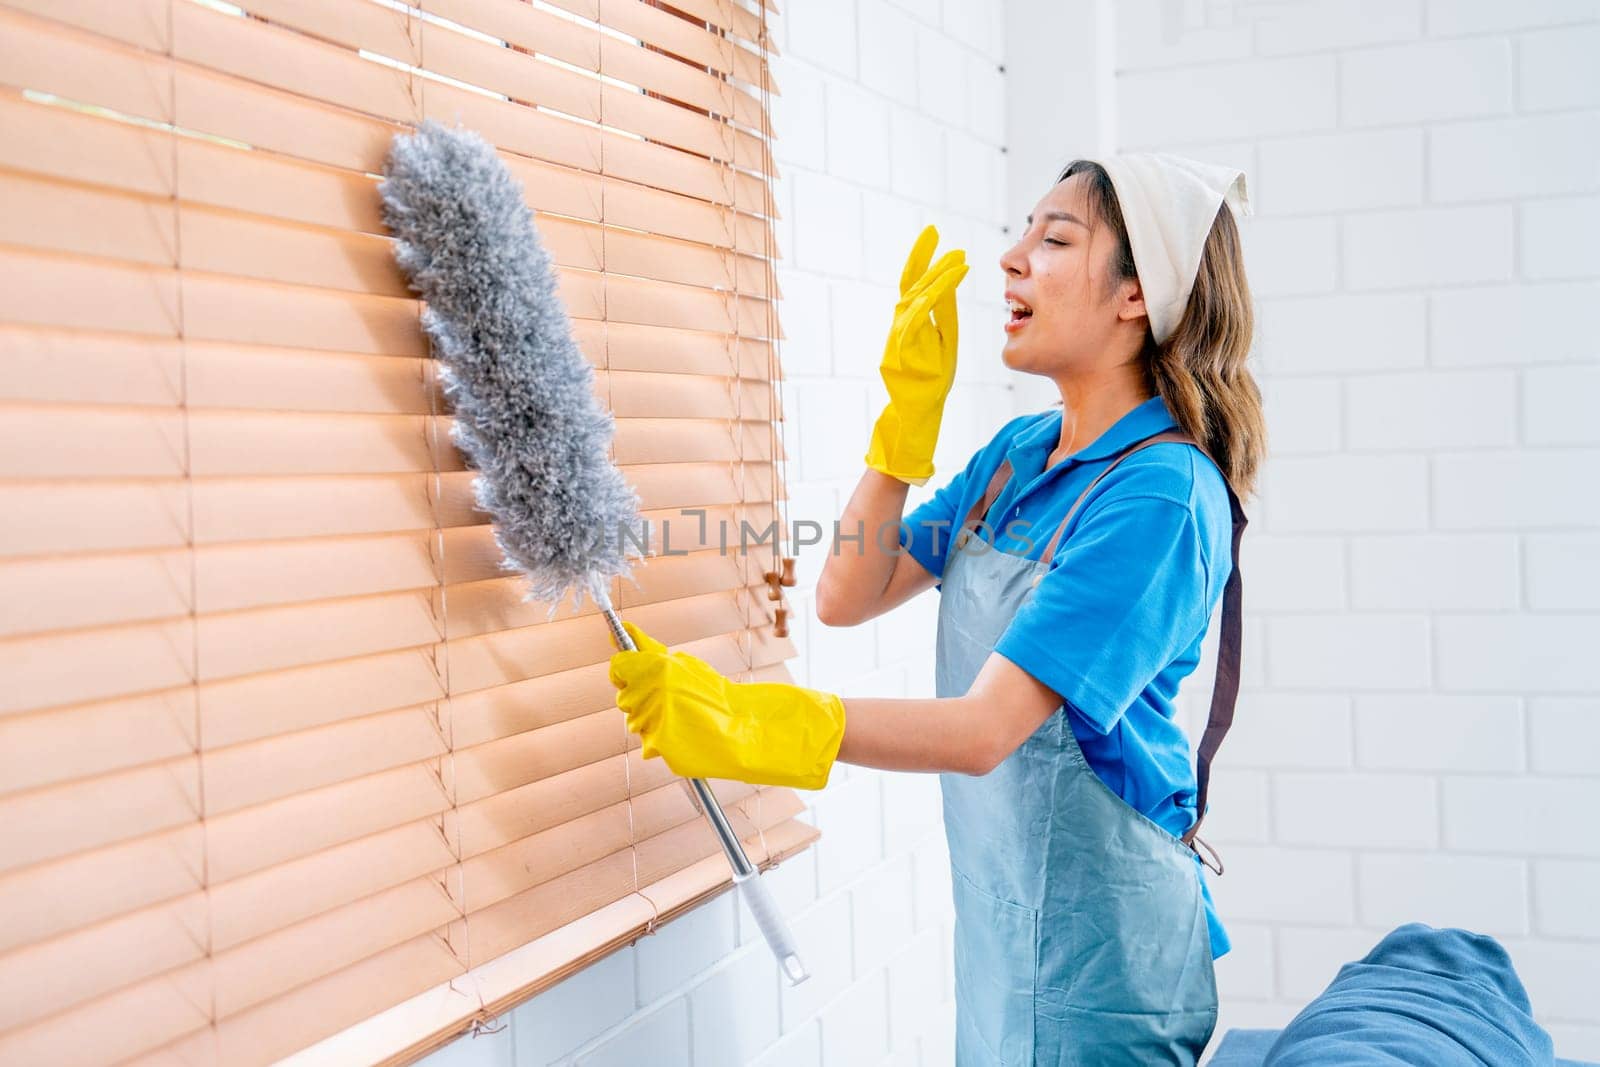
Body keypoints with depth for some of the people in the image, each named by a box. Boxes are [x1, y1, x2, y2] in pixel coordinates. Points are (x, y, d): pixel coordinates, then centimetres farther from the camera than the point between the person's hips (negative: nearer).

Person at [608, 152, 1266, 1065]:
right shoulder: (1018, 451, 4)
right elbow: (847, 597, 2)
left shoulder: (1159, 494, -21)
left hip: (1095, 933, -7)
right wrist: (911, 409, -5)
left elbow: (984, 730, -27)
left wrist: (752, 723, -36)